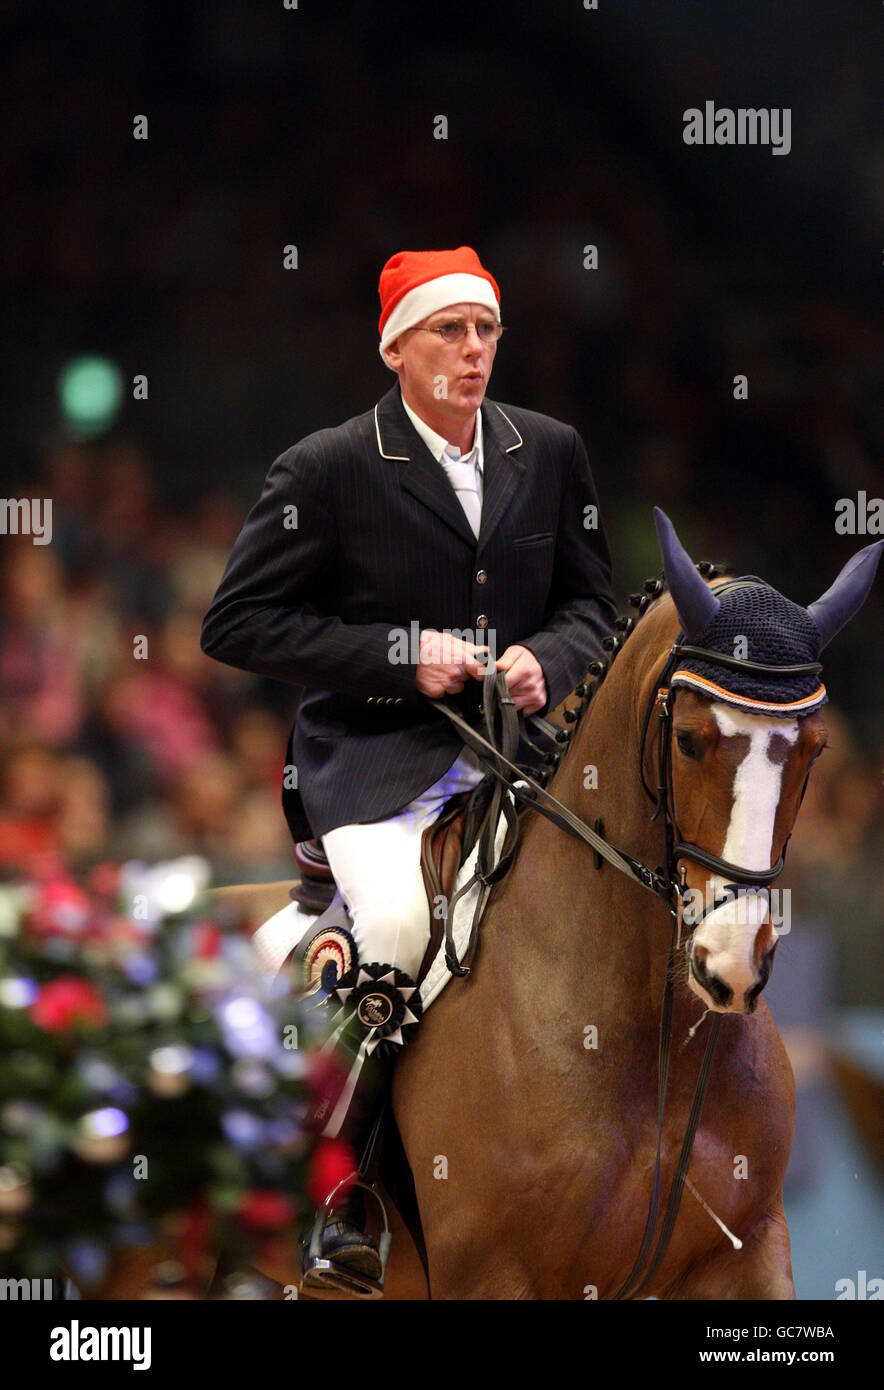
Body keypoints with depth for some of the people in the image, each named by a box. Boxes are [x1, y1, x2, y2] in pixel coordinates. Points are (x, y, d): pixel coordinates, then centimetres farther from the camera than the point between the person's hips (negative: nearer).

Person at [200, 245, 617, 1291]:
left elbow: (589, 602, 18)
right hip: (372, 761, -4)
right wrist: (400, 653, -13)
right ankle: (348, 1194, -13)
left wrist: (547, 658, -7)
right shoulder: (327, 470, -4)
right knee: (400, 921, -31)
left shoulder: (550, 451, 10)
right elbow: (237, 624, -4)